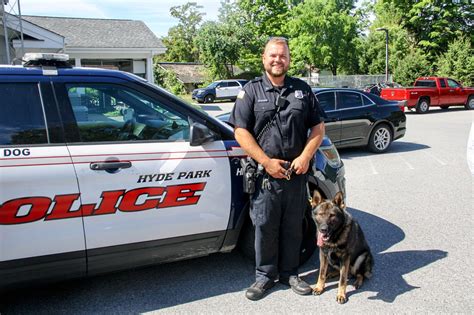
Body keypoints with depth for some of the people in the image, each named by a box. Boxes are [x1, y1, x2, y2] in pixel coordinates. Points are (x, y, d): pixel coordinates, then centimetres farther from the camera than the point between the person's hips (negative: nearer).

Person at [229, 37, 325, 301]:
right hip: (264, 173, -2)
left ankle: (290, 273, 29)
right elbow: (241, 132, -5)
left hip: (297, 173, 3)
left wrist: (305, 156, -6)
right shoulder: (251, 91, 1)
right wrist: (267, 162, -12)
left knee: (293, 226, 12)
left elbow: (318, 128, 10)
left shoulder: (303, 90, 10)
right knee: (265, 227, 5)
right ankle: (265, 275, 22)